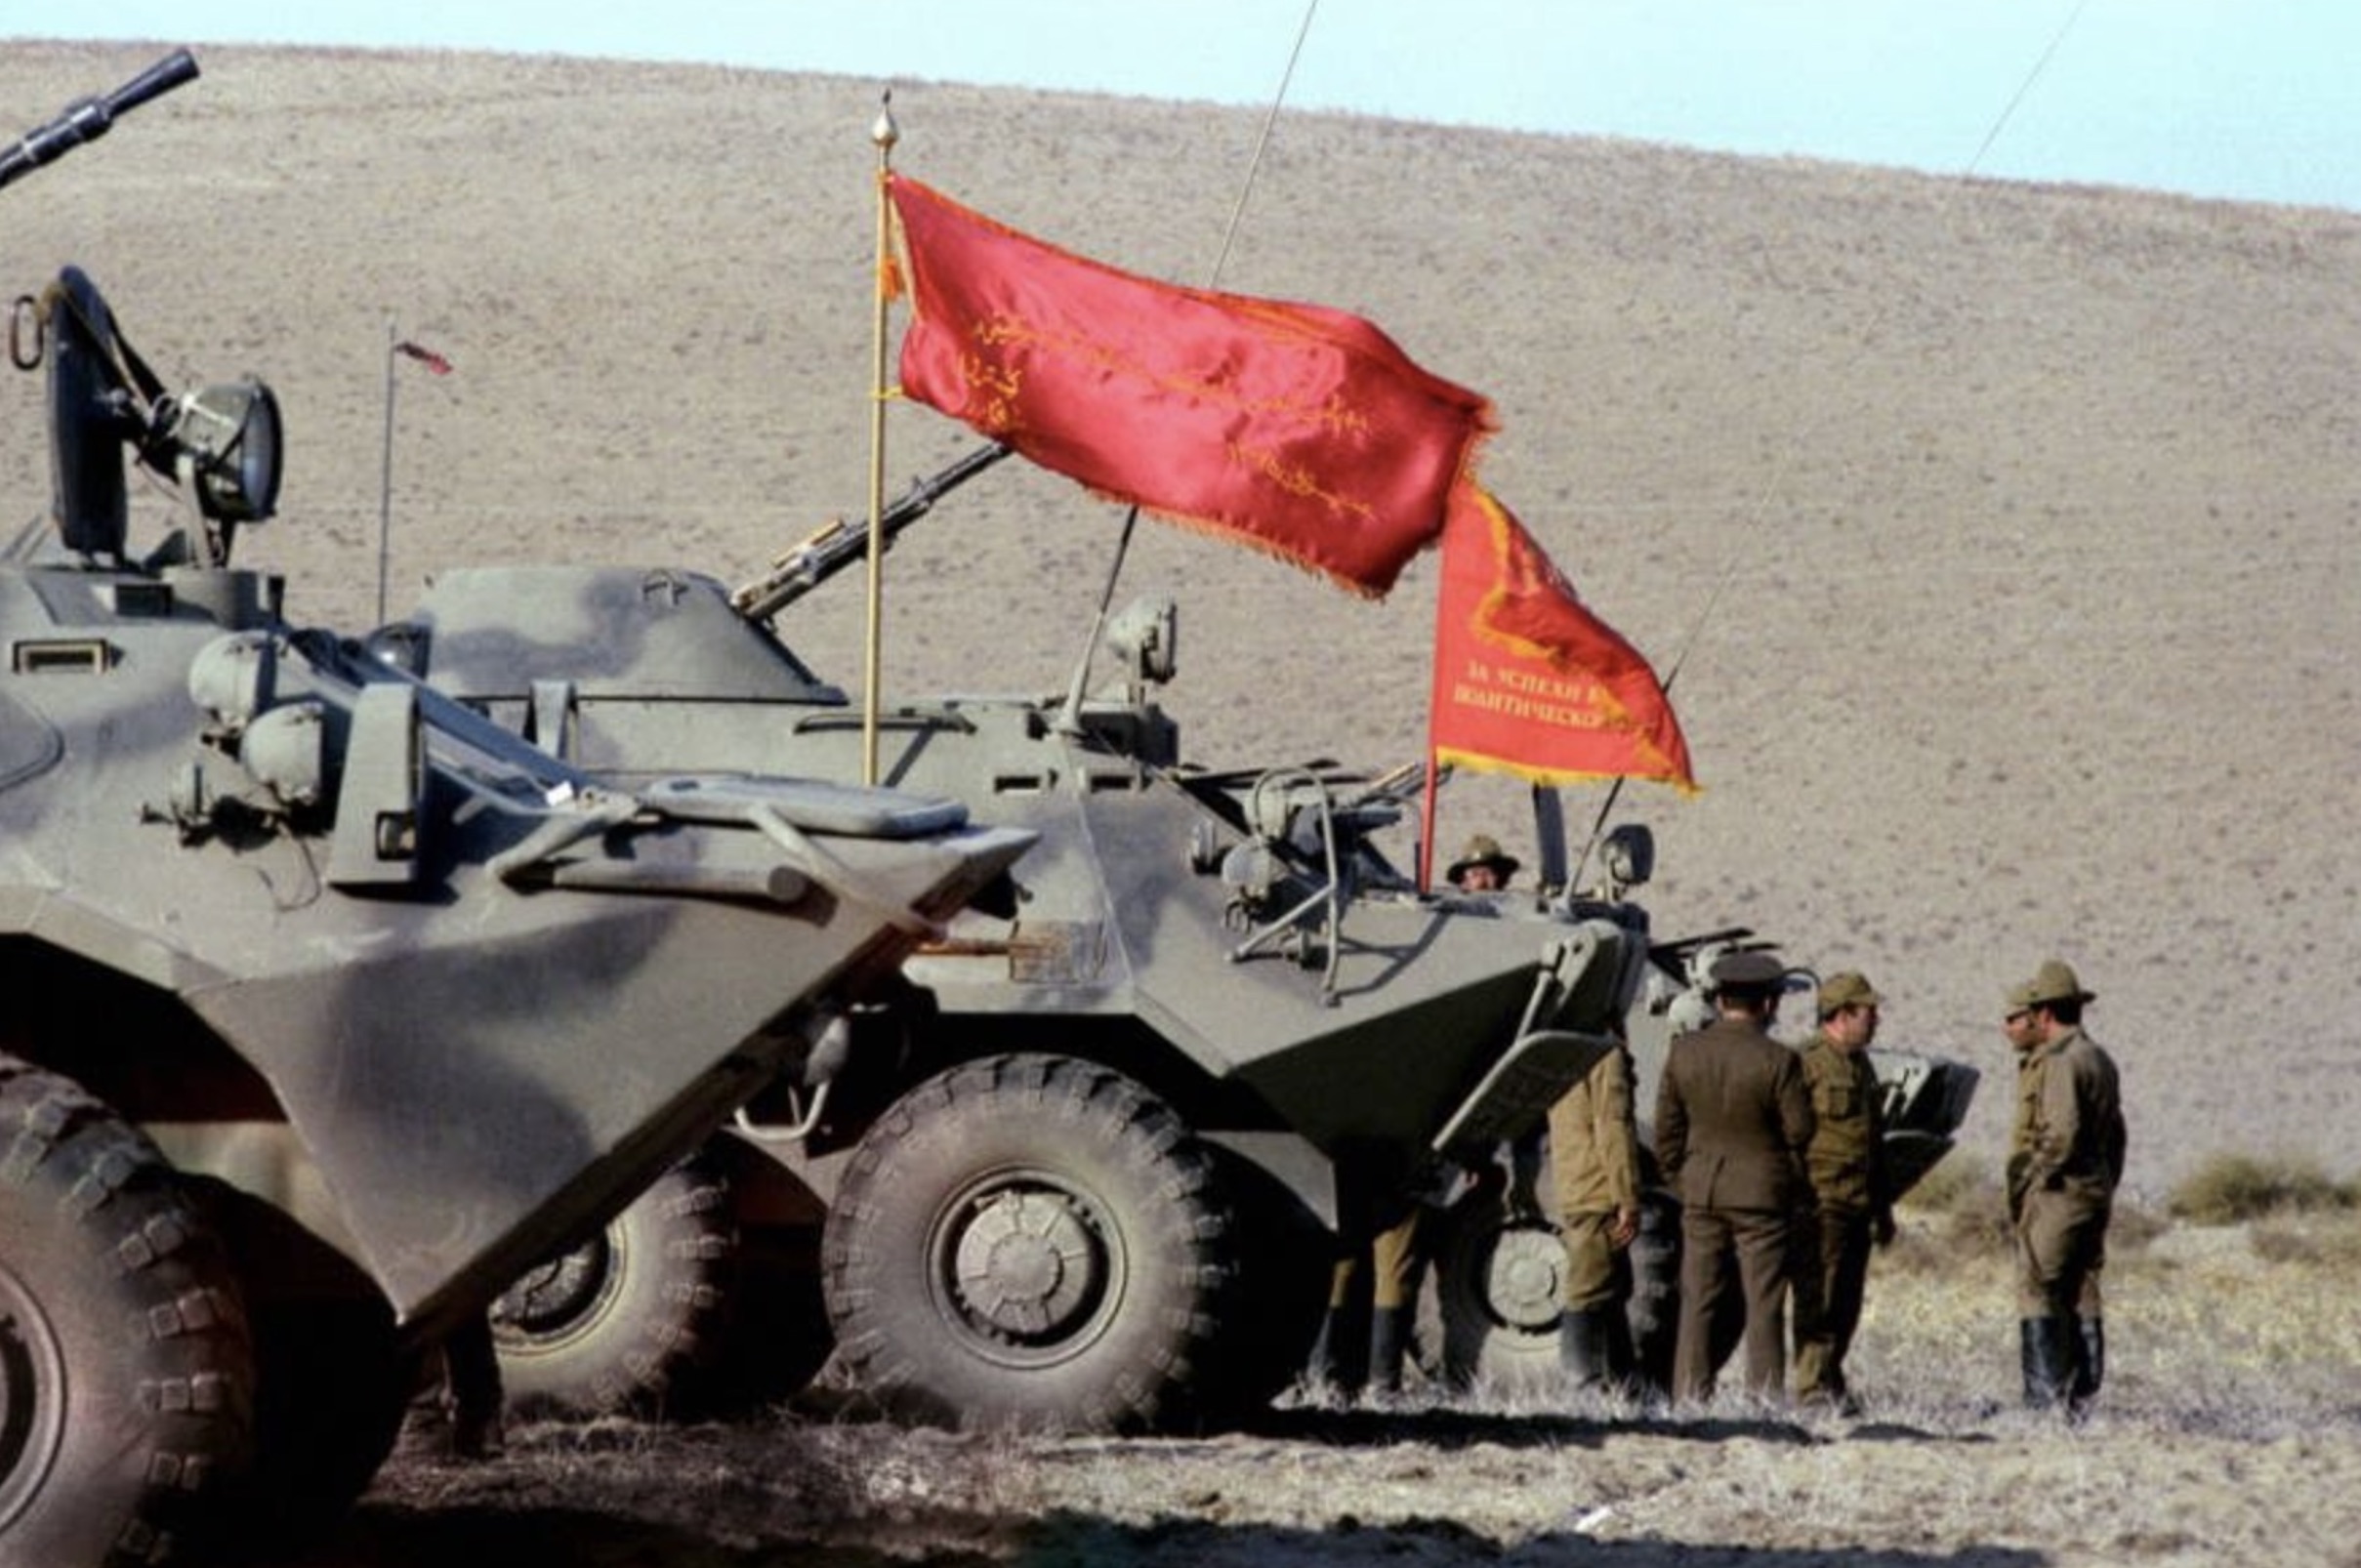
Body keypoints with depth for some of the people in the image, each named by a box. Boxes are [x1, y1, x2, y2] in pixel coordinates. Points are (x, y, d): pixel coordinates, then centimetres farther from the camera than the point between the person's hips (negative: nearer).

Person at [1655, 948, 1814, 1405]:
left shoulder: (1683, 1053, -1)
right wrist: (1796, 1188, 8)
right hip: (1762, 1196, -3)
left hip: (1701, 1194, 4)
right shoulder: (1778, 1062, -13)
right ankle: (1764, 1397, 1)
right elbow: (1800, 1134, -8)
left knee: (1698, 1302, 8)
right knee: (1763, 1303, 1)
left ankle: (1689, 1398, 8)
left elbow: (1667, 1131, 5)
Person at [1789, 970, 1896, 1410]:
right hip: (1822, 1204, -8)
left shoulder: (1861, 1067, 19)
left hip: (1857, 1207, 8)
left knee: (1847, 1300, 11)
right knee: (1818, 1299, -8)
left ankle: (1831, 1378, 19)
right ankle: (1812, 1387, -7)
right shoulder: (1807, 1063, -9)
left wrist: (1883, 1207, 26)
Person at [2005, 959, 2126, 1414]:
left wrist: (2030, 1181, -14)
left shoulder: (2060, 1062, -14)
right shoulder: (2100, 1061, 17)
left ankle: (2044, 1399, -13)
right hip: (2095, 1195, 10)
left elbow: (2063, 1134, -23)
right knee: (2082, 1299, 10)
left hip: (2058, 1194, -10)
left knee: (2038, 1294, -8)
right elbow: (2114, 1137, 21)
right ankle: (2084, 1400, 10)